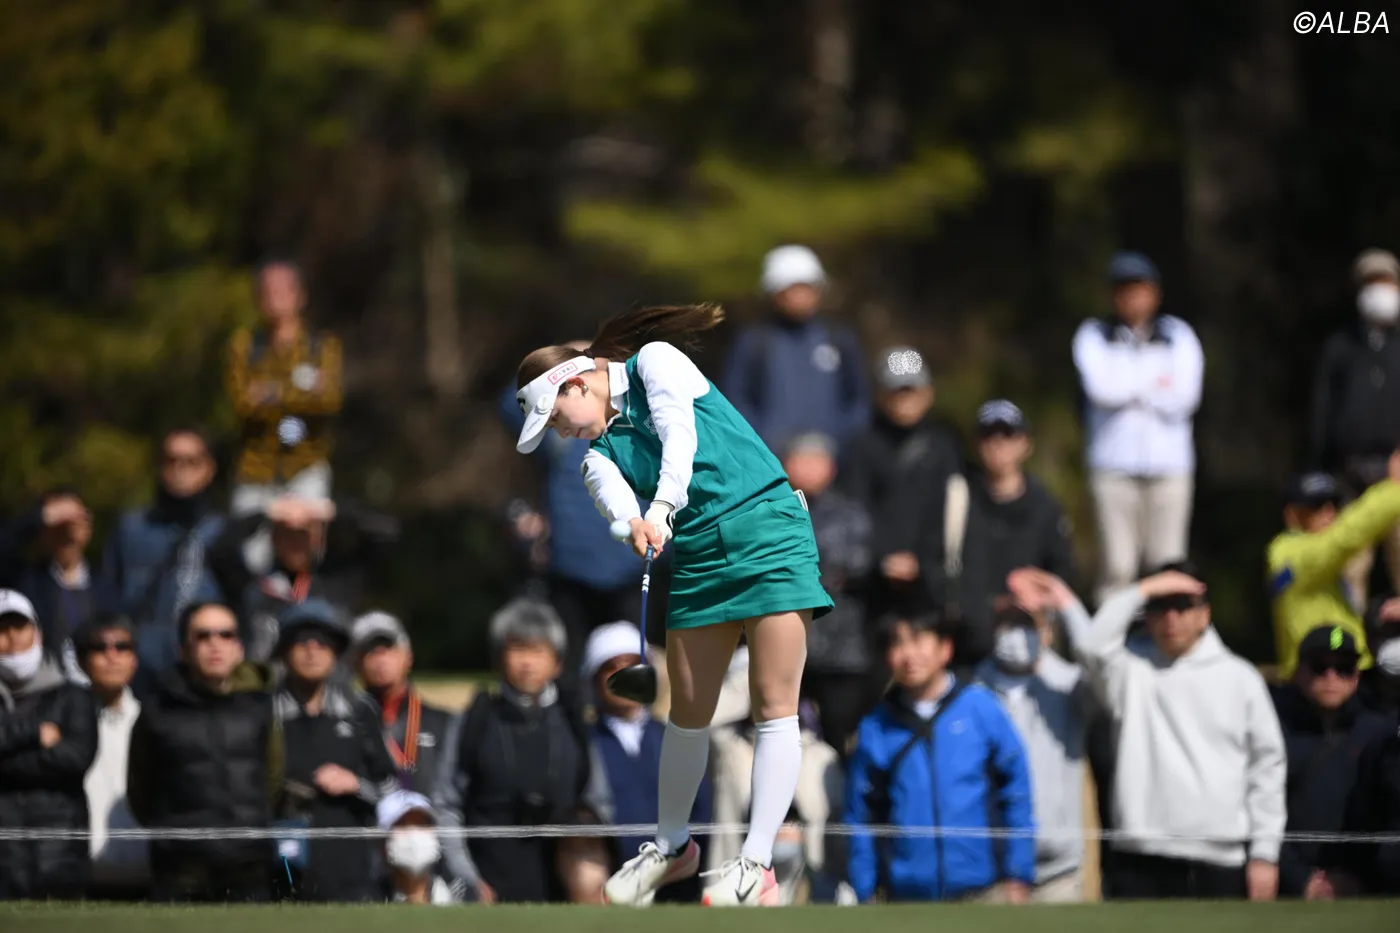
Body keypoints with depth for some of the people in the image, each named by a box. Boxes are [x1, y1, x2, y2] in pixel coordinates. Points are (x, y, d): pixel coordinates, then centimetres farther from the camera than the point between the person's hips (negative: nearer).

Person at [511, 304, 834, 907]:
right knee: (687, 714, 11)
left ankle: (758, 866, -13)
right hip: (697, 556, 6)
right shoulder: (598, 450, 12)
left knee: (774, 706, -10)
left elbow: (680, 436, -16)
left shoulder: (655, 361, 0)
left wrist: (661, 509, -31)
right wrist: (633, 524, -34)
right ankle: (671, 848, 29)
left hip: (766, 529, -6)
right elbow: (616, 499, -10)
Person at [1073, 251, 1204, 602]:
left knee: (1167, 566, -4)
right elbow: (1102, 388, -8)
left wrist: (1130, 391, -2)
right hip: (1114, 464, -1)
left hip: (1170, 464, 1)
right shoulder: (1094, 336, 9)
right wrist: (1154, 385, 1)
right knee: (1117, 565, -10)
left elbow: (1184, 398, -1)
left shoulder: (1178, 335, 12)